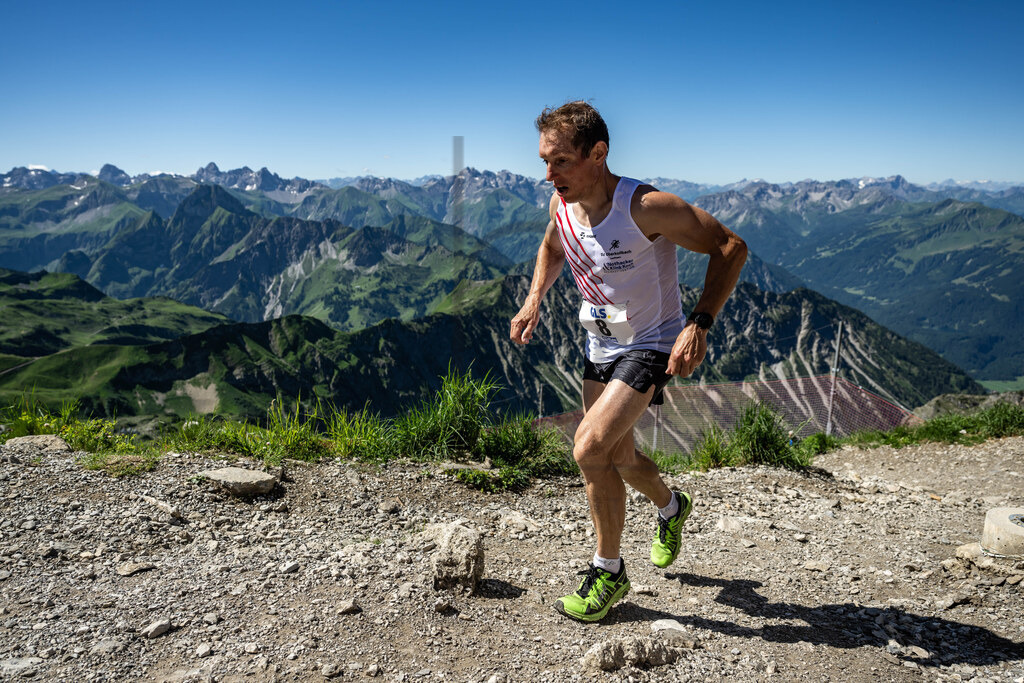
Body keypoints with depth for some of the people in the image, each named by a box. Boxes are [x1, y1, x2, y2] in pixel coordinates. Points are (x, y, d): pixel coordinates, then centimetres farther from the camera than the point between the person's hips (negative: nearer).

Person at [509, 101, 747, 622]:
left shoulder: (645, 207, -28)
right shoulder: (561, 204, -8)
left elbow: (730, 247, -22)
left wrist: (699, 324, -32)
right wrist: (534, 298, -2)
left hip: (651, 346, -7)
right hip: (600, 345, 7)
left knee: (589, 448, -21)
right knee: (616, 454, 19)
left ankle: (609, 572, 2)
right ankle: (671, 507, 52)